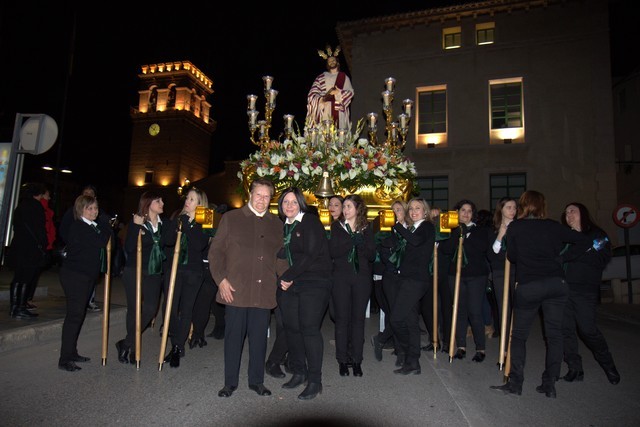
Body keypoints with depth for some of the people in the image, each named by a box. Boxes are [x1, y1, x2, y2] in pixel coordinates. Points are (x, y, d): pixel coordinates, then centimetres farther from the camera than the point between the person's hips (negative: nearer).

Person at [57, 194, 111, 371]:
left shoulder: (94, 227, 13)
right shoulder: (77, 227, -14)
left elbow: (102, 247, 18)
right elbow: (100, 242, -22)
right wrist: (107, 228, -7)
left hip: (88, 276, 9)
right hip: (74, 275, -9)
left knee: (79, 313, 13)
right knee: (75, 314, -7)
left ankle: (71, 352, 24)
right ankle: (64, 359, -1)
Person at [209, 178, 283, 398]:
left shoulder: (276, 224, 12)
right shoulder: (231, 218, 3)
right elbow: (215, 251, 2)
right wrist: (221, 280, -7)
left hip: (264, 292, 3)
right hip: (235, 290, -2)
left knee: (259, 337, 10)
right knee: (234, 336, 7)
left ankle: (256, 380, 27)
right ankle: (230, 382, 25)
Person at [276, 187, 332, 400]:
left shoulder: (311, 222, -6)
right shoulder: (283, 226, 14)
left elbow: (311, 254, -14)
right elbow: (281, 256, 15)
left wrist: (287, 277, -11)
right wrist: (283, 279, -2)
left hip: (313, 283, -6)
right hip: (289, 285, 6)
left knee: (309, 328, -8)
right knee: (291, 327, 5)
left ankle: (315, 381, 4)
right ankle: (299, 372, 23)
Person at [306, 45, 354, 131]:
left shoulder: (344, 77, 15)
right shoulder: (321, 78, 13)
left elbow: (350, 92, 5)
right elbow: (312, 94, 4)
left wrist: (339, 92, -13)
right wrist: (322, 99, -16)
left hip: (339, 112, 0)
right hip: (324, 111, 0)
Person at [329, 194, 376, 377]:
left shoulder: (367, 228, 8)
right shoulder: (337, 226, 6)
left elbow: (372, 255, -1)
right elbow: (333, 251, -8)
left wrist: (359, 241, -16)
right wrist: (352, 241, -15)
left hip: (362, 277, 1)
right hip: (341, 277, -1)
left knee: (358, 318, 5)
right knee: (342, 318, 1)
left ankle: (356, 360, 15)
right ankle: (342, 360, 13)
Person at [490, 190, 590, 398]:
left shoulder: (514, 227, 2)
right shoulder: (553, 226, 8)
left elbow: (511, 257, 4)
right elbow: (584, 241, 10)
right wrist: (562, 258, 18)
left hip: (528, 286, -2)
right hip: (556, 284, 3)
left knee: (519, 335, 8)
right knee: (554, 334, 10)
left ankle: (515, 383, 6)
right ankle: (550, 385, 13)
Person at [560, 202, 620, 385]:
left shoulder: (597, 234, 4)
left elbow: (602, 260, -9)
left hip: (585, 290, -4)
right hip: (563, 289, 4)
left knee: (587, 329, -4)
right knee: (566, 329, 1)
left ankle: (609, 366, 19)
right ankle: (575, 369, 10)